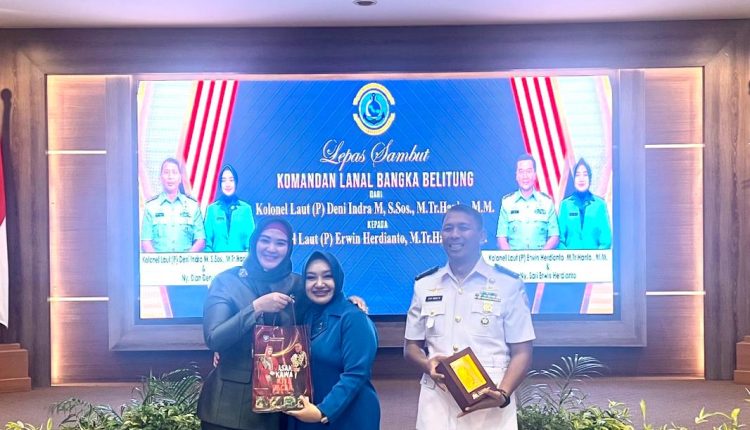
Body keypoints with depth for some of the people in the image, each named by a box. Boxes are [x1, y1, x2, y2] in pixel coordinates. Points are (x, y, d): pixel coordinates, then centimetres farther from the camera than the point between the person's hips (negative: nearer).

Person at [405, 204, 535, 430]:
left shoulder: (508, 284, 0)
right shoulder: (424, 285, 9)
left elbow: (521, 353, 0)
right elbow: (411, 346, 14)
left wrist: (503, 395, -16)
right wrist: (427, 364, -8)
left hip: (489, 405, -2)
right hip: (436, 404, 2)